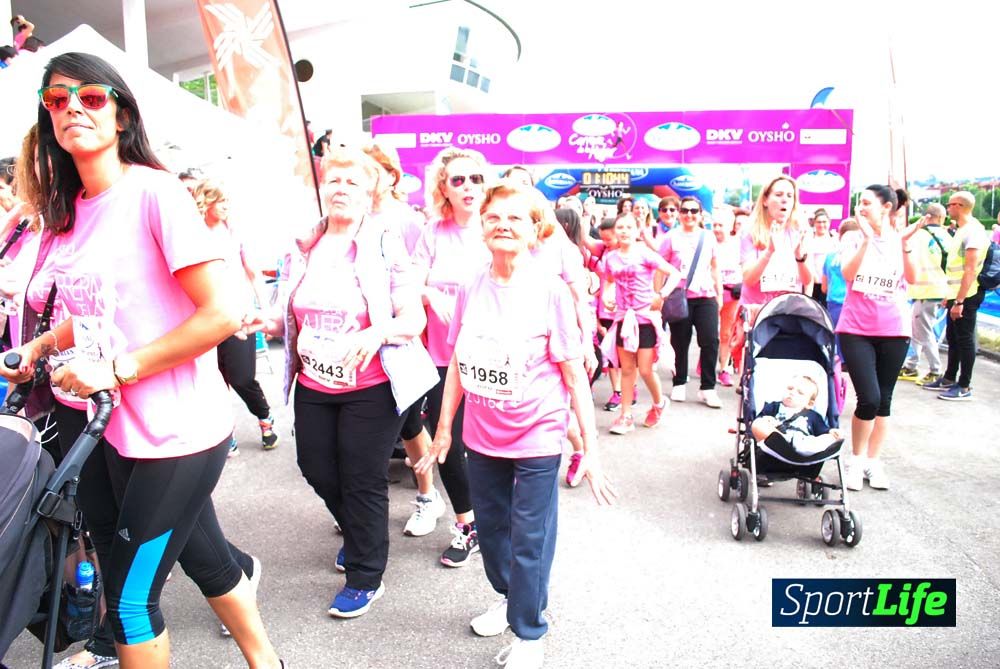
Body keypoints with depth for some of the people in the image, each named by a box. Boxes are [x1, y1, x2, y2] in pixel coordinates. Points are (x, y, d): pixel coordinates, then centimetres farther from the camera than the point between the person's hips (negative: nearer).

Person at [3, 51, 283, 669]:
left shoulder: (155, 191, -15)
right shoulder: (70, 211, 8)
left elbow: (220, 315, -20)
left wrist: (117, 370, -19)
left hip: (176, 432, -7)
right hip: (115, 428, 7)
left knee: (130, 599, 2)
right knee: (205, 557, 22)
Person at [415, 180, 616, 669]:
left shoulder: (550, 290, -12)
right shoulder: (472, 289, 0)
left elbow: (574, 373, -10)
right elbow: (458, 363, 7)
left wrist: (590, 448, -12)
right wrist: (444, 429, 9)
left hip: (536, 437, -4)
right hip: (482, 435, 5)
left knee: (529, 539, 4)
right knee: (490, 527, 19)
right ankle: (508, 596, 46)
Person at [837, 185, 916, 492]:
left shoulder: (900, 239, 6)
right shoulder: (854, 237, 2)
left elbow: (912, 278, -6)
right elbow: (848, 273, -13)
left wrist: (906, 246, -18)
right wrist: (867, 239, -19)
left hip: (893, 330, 2)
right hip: (856, 329, -2)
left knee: (883, 400, 7)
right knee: (869, 398, -11)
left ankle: (873, 461, 20)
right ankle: (856, 460, 9)